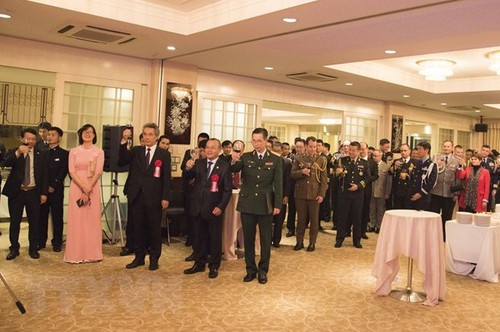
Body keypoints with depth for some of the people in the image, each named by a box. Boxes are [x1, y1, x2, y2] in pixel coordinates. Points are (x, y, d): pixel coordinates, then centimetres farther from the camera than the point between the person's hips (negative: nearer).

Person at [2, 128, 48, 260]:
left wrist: (44, 193, -1)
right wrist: (17, 153, -35)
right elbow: (5, 163, -19)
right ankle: (14, 249, 20)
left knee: (34, 222, 6)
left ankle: (33, 249, 19)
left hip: (33, 193, 1)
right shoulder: (13, 152, 2)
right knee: (14, 222, 7)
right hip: (16, 192, 0)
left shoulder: (41, 154, 3)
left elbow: (44, 174, 3)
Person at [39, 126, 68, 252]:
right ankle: (41, 241, 15)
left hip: (56, 190, -3)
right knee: (42, 216, 6)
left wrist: (54, 186, -12)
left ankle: (57, 243, 9)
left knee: (57, 217, 1)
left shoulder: (64, 154, 2)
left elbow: (63, 172, -5)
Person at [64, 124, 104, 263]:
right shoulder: (74, 151, 7)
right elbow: (71, 172, -2)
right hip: (77, 187, 1)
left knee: (92, 220, 2)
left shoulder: (99, 152, 4)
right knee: (76, 220, 1)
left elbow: (98, 172, -4)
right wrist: (83, 188, -14)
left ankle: (92, 253, 9)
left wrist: (88, 189, -14)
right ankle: (76, 254, 7)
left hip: (93, 188, -1)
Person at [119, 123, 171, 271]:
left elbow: (167, 177, -2)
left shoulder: (164, 154, 1)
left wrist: (165, 197, -9)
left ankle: (154, 258, 19)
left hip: (154, 197, -2)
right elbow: (121, 162, -7)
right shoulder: (135, 151, 9)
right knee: (138, 228, 10)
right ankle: (139, 257, 23)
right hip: (136, 196, 3)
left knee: (154, 228, 6)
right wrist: (124, 141, -16)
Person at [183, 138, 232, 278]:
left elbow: (228, 190, -8)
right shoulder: (198, 163, 4)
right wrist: (188, 168, -29)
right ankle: (199, 263, 29)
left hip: (214, 209, -4)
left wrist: (220, 207, -16)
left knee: (215, 238, 8)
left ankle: (214, 266, 22)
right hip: (198, 207, 4)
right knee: (198, 237, 14)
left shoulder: (225, 167, -7)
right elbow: (189, 176, -8)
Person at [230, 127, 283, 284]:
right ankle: (250, 269, 22)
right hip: (247, 204, 1)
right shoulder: (245, 157, 3)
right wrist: (233, 161, -34)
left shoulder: (275, 160, 0)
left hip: (265, 205, -1)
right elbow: (233, 170, -12)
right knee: (248, 238, 9)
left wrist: (278, 205, -6)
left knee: (265, 239, 8)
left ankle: (263, 270, 21)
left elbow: (278, 184, -1)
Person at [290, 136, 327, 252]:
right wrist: (301, 171, -15)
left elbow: (324, 179, 1)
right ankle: (299, 241, 20)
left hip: (314, 194, -1)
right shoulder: (298, 158, 6)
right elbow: (292, 174, 4)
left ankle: (312, 243, 16)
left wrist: (321, 194, -6)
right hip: (300, 194, 1)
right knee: (301, 219, 9)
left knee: (314, 219, 5)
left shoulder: (321, 159, 2)